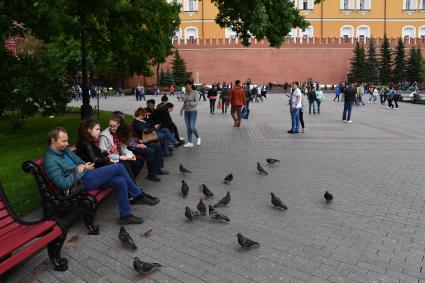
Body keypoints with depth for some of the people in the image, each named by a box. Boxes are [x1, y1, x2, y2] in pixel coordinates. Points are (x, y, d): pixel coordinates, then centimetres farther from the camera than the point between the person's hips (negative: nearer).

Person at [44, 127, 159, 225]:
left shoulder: (65, 150, 14)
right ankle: (139, 195, -4)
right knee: (118, 167, -17)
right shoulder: (51, 161, -13)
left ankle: (125, 216, 1)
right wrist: (82, 171, -13)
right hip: (82, 182, -9)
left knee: (120, 181, -13)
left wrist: (83, 166, 0)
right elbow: (63, 184, -20)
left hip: (86, 174, 9)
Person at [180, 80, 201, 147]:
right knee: (188, 128, 4)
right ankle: (190, 142, 9)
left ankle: (198, 137, 15)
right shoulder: (186, 93, 11)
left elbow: (197, 102, -15)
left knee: (192, 127, -12)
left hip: (193, 111, -6)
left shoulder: (195, 92, -8)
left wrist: (190, 103, -31)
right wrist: (182, 109, 8)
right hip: (186, 112, 6)